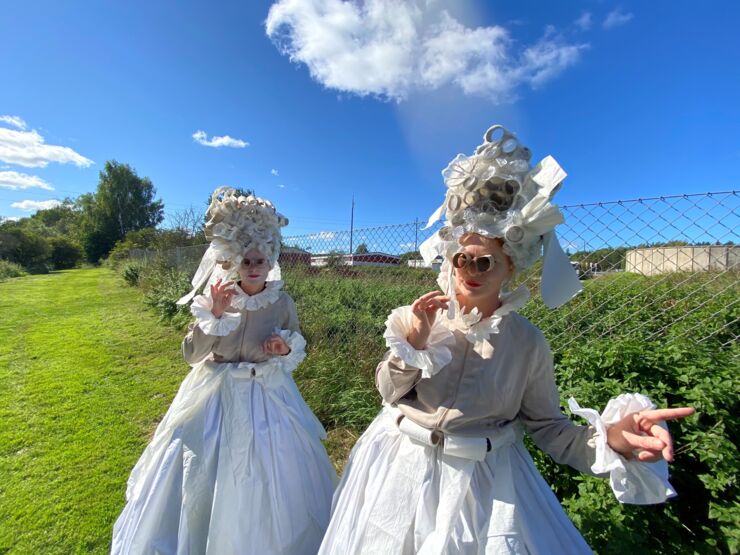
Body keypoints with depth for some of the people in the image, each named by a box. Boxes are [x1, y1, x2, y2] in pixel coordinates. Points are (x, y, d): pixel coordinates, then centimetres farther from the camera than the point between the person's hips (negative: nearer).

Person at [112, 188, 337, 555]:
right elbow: (191, 355, -10)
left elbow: (297, 352, 2)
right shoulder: (219, 297, -9)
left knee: (264, 479, 14)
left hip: (266, 398, -1)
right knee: (205, 477, 16)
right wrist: (215, 314, -23)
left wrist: (285, 350, -20)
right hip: (216, 396, 1)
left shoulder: (282, 303, -10)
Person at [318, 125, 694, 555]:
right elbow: (390, 393, -6)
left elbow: (545, 424, -5)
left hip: (484, 483, -1)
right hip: (404, 466, 2)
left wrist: (609, 437, -23)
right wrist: (412, 343, -23)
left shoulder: (527, 342, -12)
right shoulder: (417, 317, -12)